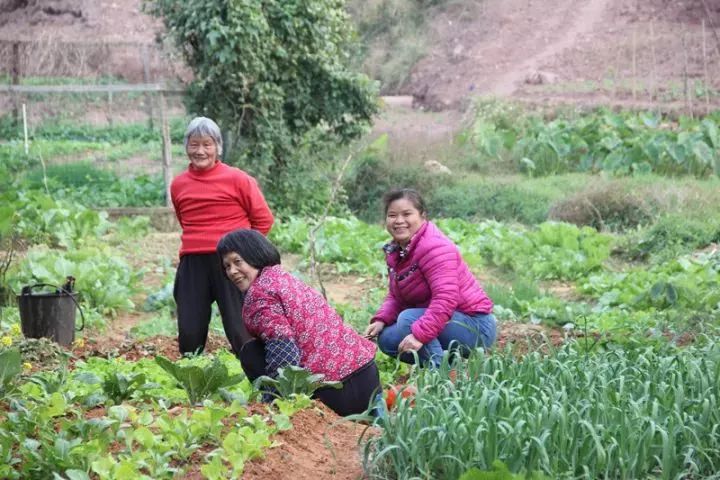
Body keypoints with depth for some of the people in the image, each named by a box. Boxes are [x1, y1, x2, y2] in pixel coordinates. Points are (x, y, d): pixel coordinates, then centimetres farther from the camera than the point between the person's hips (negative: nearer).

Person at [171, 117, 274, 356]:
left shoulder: (237, 179, -3)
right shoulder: (178, 185, 9)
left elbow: (263, 219, 2)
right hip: (192, 264, 4)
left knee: (239, 330, -4)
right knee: (189, 334, 3)